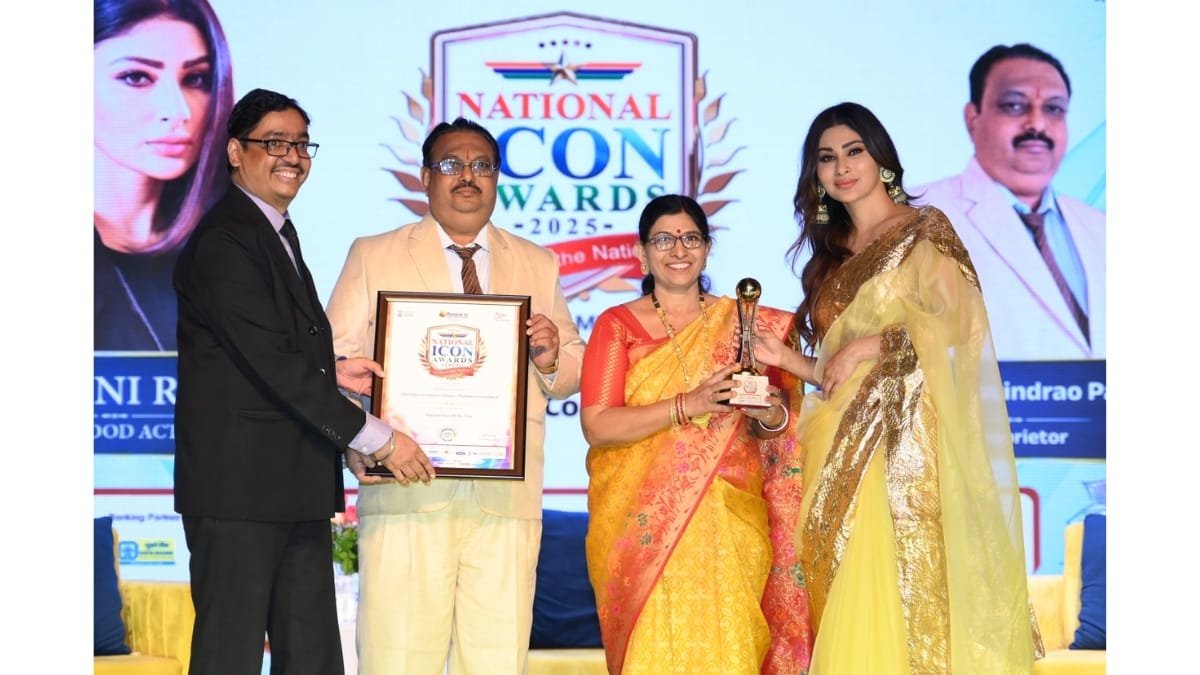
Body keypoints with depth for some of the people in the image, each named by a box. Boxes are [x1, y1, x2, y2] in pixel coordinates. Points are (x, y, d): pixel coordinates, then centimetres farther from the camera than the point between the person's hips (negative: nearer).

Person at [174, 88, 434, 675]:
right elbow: (270, 361, -19)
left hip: (296, 487, 10)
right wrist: (375, 437, -17)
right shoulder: (224, 241, -13)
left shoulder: (278, 233, 19)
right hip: (239, 485, -10)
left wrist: (331, 371, 4)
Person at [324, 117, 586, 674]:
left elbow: (577, 369, 16)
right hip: (406, 493, -2)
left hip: (507, 498, 2)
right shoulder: (373, 256, 11)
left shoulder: (539, 265, 18)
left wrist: (550, 360, -8)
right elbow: (333, 360, 3)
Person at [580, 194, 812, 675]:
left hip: (730, 524, 2)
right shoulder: (617, 325, 3)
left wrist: (770, 413, -11)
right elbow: (596, 427, -8)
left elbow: (777, 430, 13)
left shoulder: (745, 324, 10)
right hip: (643, 526, -2)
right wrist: (688, 405, -19)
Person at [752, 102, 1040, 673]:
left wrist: (867, 346, -13)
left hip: (901, 440, -6)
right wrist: (789, 359, 4)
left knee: (899, 591, -10)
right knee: (847, 600, 1)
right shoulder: (833, 253, 20)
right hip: (841, 451, 6)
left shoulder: (923, 231, 2)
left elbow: (960, 322, -11)